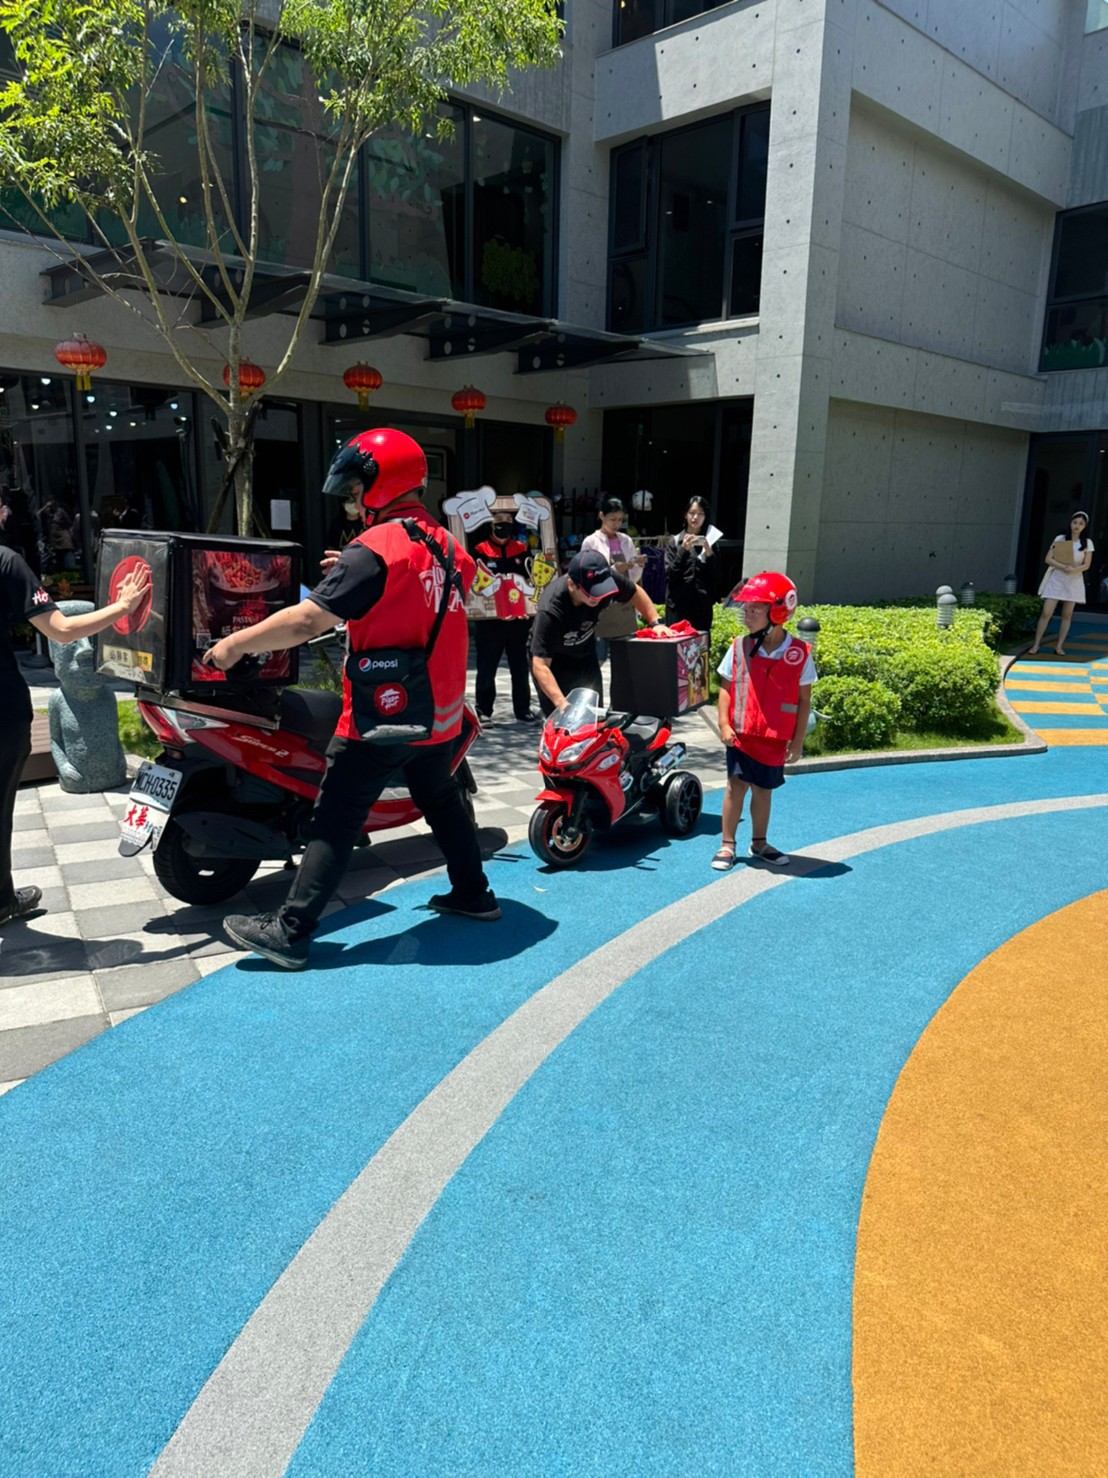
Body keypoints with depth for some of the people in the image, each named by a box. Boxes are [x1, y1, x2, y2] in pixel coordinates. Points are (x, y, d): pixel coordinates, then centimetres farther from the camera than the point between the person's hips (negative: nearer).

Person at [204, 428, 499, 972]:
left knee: (335, 821, -3)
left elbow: (305, 621, -22)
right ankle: (473, 893, 35)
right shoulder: (445, 544, 7)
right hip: (441, 714, 8)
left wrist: (235, 644, -11)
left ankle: (290, 931, 1)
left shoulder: (373, 550, -17)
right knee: (442, 801, 24)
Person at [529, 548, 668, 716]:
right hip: (552, 661, -5)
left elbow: (635, 592, -2)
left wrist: (655, 622, -11)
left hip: (585, 655, 5)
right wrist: (561, 702, -48)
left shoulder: (607, 579, -25)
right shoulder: (550, 610, -39)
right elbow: (540, 665, -39)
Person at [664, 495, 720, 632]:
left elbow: (715, 575, 4)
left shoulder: (709, 542, 9)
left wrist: (708, 550, -10)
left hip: (702, 605, 1)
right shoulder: (675, 541, 8)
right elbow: (670, 575, 0)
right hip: (678, 604, -1)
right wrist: (683, 550, -11)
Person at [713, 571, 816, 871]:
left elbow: (804, 699, 0)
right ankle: (727, 844, 11)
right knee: (737, 785, 0)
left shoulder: (799, 653, -7)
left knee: (763, 789, 13)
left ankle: (759, 843, 30)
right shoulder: (740, 647, -4)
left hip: (775, 739, 1)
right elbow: (726, 687, 1)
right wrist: (724, 723, -9)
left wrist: (798, 739, 1)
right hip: (741, 734, 0)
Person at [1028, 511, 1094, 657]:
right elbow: (1048, 559, -5)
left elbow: (1086, 565, -1)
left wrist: (1073, 570, -21)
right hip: (1056, 579, -2)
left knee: (1067, 615, 5)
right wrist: (1064, 567, -19)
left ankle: (1059, 645, 11)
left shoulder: (1087, 543, 4)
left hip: (1074, 581, 2)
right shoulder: (1060, 539, 1)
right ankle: (1035, 645, -5)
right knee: (1046, 613, -9)